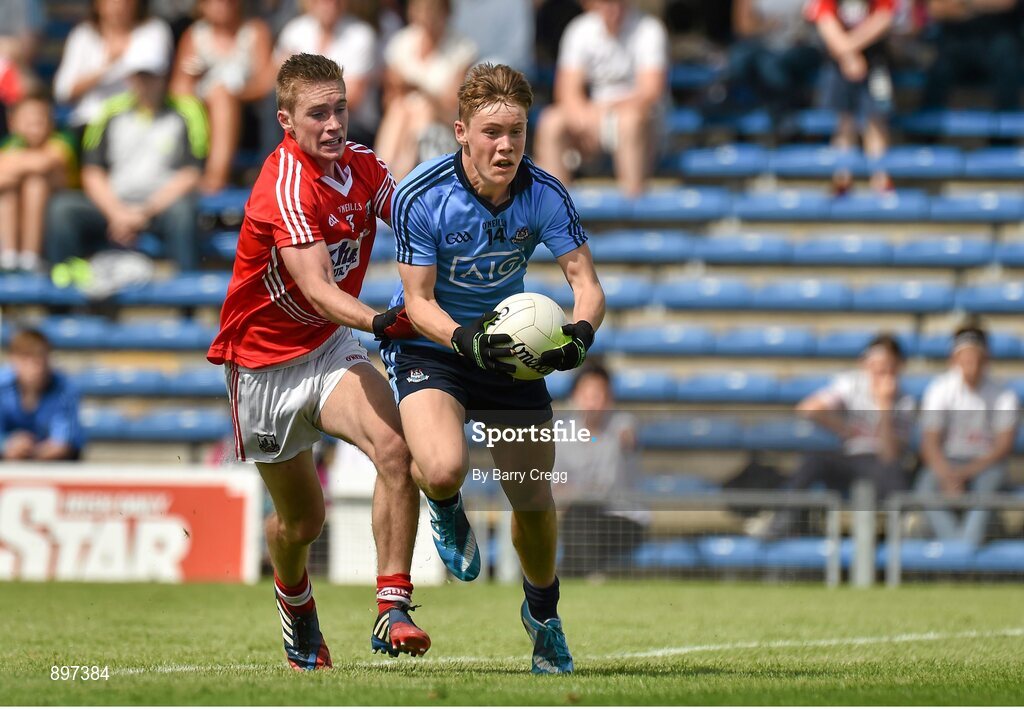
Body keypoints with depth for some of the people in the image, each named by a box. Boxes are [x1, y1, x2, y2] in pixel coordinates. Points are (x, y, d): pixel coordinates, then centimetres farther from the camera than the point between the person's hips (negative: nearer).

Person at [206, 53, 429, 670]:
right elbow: (318, 288, -37)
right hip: (264, 364, -4)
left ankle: (393, 611, -25)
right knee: (302, 518, 10)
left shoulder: (362, 165, -5)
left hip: (331, 349, 4)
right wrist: (379, 322, -55)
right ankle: (295, 600, 45)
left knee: (395, 450, -24)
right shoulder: (285, 187, -26)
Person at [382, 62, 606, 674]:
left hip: (508, 344, 3)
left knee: (536, 503, 4)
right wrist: (465, 339, -37)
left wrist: (581, 331, -38)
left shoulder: (545, 196, -17)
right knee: (444, 468, -30)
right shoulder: (422, 196, -23)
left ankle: (543, 616, 35)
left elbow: (585, 281, -16)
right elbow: (419, 300, -18)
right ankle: (447, 511, 11)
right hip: (430, 347, -3)